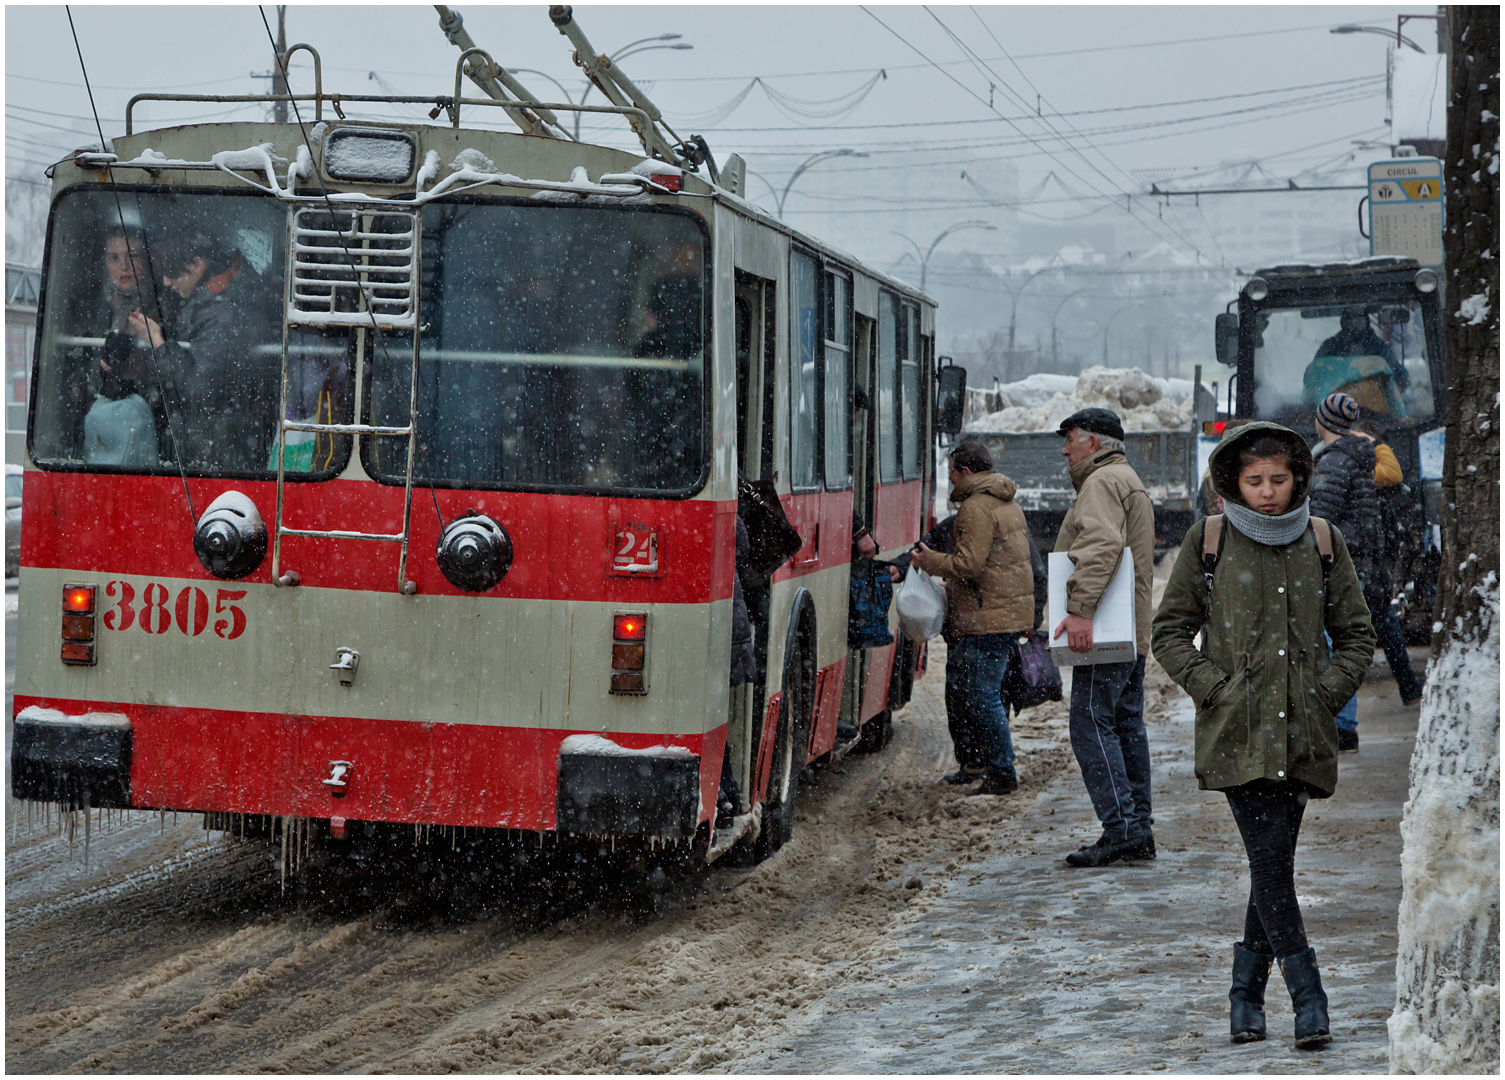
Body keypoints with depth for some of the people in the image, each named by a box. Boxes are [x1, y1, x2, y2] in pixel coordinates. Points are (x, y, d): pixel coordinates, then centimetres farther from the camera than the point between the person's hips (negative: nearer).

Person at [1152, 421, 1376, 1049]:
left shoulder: (1324, 543, 8)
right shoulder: (1208, 542, 3)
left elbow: (1356, 635, 15)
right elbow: (1170, 632, 8)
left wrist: (1327, 692, 1)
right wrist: (1215, 690, -4)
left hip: (1302, 734, 2)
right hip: (1237, 732, -2)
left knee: (1274, 863, 5)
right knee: (1269, 861, -11)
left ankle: (1246, 994, 17)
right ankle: (1308, 998, -8)